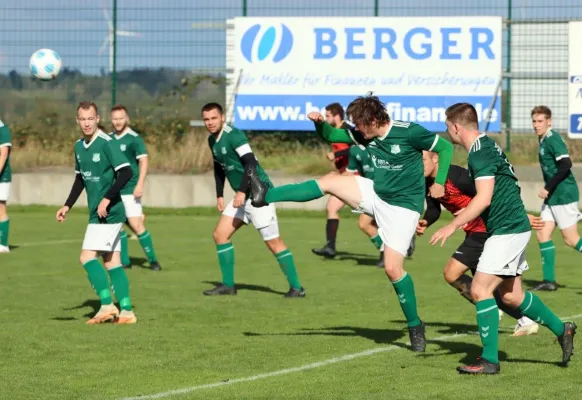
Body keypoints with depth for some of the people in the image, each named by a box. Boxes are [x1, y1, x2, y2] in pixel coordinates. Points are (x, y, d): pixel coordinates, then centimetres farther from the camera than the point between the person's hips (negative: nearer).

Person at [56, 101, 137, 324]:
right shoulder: (79, 146, 11)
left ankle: (107, 305, -11)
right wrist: (67, 206, 20)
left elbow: (126, 172, -21)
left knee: (87, 256, -13)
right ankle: (126, 311, 9)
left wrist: (107, 199, -23)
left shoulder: (106, 143, -14)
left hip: (109, 212, -8)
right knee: (112, 262, 8)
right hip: (97, 213, 8)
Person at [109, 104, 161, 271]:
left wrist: (140, 185, -22)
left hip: (130, 189, -6)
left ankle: (153, 260, -1)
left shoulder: (134, 139, -8)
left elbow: (144, 161, -13)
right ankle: (124, 261, 14)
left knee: (136, 225, -11)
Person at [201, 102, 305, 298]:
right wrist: (220, 195, 15)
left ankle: (296, 287, -2)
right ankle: (228, 285, 12)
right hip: (242, 196, 9)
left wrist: (242, 192, -31)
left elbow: (251, 163, -27)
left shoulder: (234, 135, -18)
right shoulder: (212, 140, 9)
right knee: (220, 234, 6)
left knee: (273, 242, -9)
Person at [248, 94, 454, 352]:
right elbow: (331, 136, 11)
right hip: (377, 195, 7)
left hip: (403, 206, -7)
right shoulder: (363, 135, -1)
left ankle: (415, 327, 2)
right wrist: (320, 123, -11)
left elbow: (445, 147, -10)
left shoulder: (409, 132, -19)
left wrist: (439, 183, -16)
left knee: (393, 268, -14)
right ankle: (265, 196, -2)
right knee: (329, 181, -6)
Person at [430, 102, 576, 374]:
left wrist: (453, 225, -23)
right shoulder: (485, 146, 13)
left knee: (480, 290, -11)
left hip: (507, 230, -10)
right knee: (511, 296, 15)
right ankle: (561, 330, 26)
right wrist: (469, 214, 32)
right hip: (513, 227, 10)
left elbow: (484, 199, -26)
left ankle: (489, 360, -8)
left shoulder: (480, 153, -17)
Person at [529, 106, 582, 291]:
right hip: (553, 196, 9)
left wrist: (548, 188, -21)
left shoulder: (553, 139, -15)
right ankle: (549, 280, 5)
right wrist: (548, 189, 16)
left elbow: (566, 165, -24)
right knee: (543, 234, 3)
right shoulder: (543, 140, 14)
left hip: (564, 194, -9)